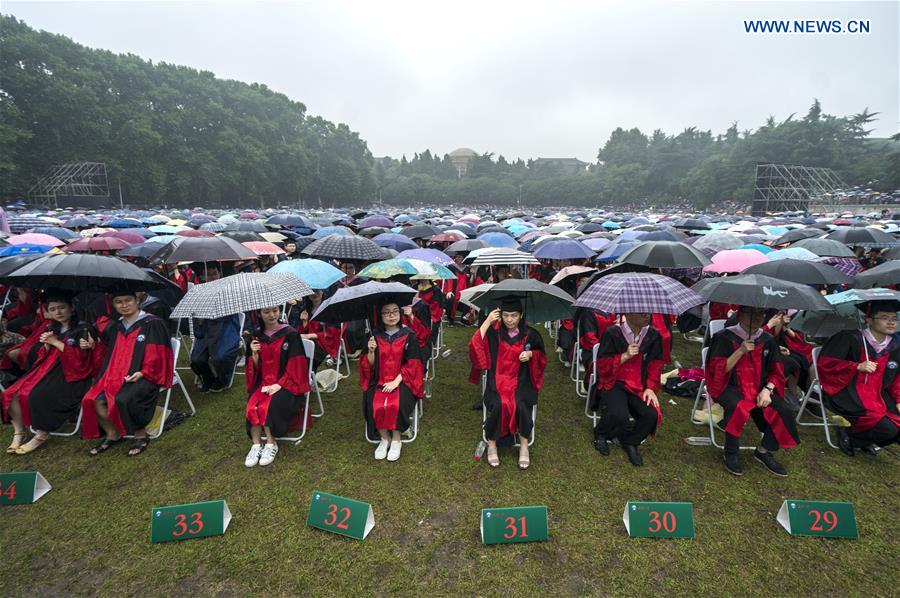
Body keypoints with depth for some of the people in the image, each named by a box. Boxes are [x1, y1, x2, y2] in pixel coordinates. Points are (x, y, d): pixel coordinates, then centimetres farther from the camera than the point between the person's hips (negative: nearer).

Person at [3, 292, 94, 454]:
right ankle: (18, 434, 1)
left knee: (38, 396, -27)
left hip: (70, 374, -7)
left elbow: (80, 356, -13)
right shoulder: (50, 328, 17)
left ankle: (41, 435, -8)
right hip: (48, 370, 7)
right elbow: (43, 357, 19)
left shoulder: (82, 329, -4)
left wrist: (56, 342, -9)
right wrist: (46, 344, -3)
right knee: (11, 394, -11)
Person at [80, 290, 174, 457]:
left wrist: (143, 373, -20)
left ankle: (141, 435, -8)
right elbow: (107, 353, 23)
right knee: (94, 400, -17)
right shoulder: (113, 327, 16)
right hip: (116, 374, 6)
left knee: (123, 400, -31)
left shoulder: (152, 324, -4)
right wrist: (93, 346, 3)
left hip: (144, 376, -6)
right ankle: (112, 434, 6)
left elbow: (158, 355, -9)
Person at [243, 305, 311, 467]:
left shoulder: (290, 334, -5)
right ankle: (256, 445, -14)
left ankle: (271, 444, -12)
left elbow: (295, 366, -7)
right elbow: (254, 369, 9)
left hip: (286, 383, -3)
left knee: (271, 404, -29)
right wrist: (254, 354, -10)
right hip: (263, 382, 4)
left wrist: (279, 384, -17)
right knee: (252, 404, -24)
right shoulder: (255, 336, 8)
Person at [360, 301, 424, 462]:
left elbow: (412, 364, -4)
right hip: (379, 381, 2)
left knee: (396, 405, -29)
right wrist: (371, 351, -17)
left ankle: (396, 440, -5)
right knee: (375, 406, -25)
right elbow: (369, 365, 4)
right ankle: (384, 438, 0)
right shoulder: (375, 335, 4)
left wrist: (396, 381, -15)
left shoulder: (408, 335, -2)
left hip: (402, 381, -2)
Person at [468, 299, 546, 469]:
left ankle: (524, 445, -4)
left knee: (521, 405, -28)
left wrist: (530, 354, -10)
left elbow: (541, 355, 13)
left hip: (521, 380, 1)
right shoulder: (494, 331, -4)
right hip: (498, 379, 0)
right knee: (498, 405, -29)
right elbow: (475, 346, -17)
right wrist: (487, 322, -18)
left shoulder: (529, 334, -1)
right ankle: (492, 445, -6)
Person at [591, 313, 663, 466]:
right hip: (613, 383, -4)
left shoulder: (654, 335, 2)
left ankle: (630, 442, 10)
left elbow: (655, 365, 11)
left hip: (639, 386, 4)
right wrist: (625, 356, -21)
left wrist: (650, 387, -2)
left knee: (652, 415, -22)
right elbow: (602, 366, -8)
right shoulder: (612, 333, -10)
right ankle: (601, 434, 7)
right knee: (618, 415, -30)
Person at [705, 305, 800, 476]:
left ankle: (764, 451, 4)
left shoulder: (768, 340, 8)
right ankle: (731, 453, -11)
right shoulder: (725, 337, -5)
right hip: (731, 386, -5)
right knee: (737, 408, -35)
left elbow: (776, 372, 10)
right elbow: (718, 370, -11)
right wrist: (741, 350, -21)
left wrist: (767, 390, -10)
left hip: (759, 388, 5)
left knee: (784, 410, -20)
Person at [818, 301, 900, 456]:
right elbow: (824, 362, -13)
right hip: (847, 392, -7)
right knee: (887, 428, -24)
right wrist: (857, 366, -21)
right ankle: (847, 435, 4)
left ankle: (862, 441, 12)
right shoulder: (850, 338, -11)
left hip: (877, 394, 7)